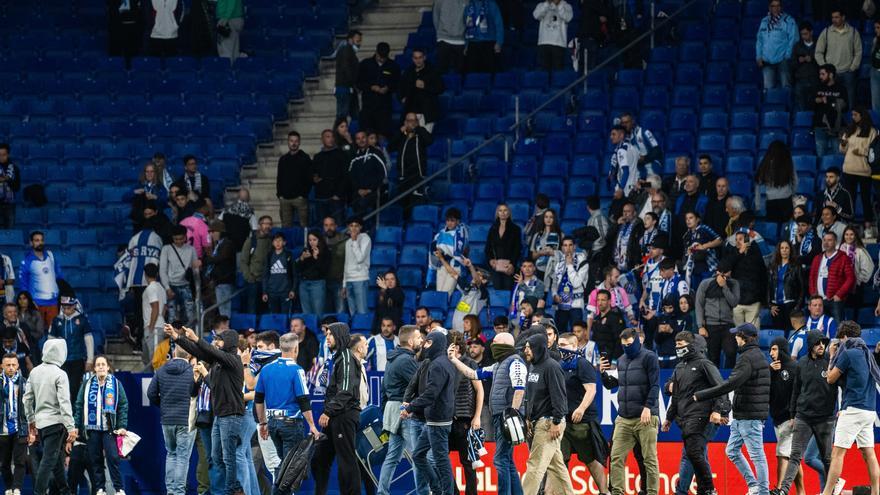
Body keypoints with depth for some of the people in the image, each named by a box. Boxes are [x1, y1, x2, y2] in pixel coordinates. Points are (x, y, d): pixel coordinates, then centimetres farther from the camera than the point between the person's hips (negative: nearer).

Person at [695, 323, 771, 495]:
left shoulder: (748, 358, -16)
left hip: (749, 416, -10)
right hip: (741, 416, 10)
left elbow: (730, 384, -24)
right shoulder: (759, 355, 16)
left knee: (756, 454, -6)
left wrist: (701, 395, -20)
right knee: (732, 450, 15)